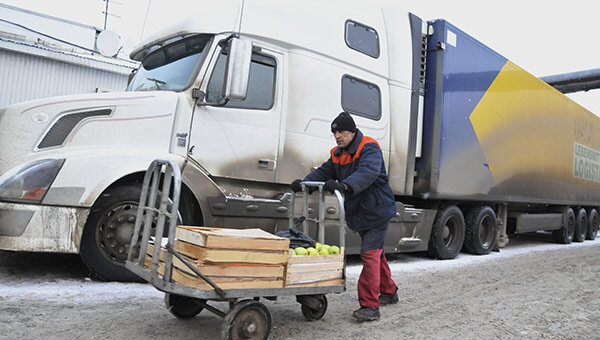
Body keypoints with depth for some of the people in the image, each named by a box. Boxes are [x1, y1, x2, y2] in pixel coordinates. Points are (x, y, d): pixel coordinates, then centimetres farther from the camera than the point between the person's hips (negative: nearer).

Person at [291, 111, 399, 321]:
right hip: (359, 213, 9)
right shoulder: (338, 154, 9)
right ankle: (389, 292, 38)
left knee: (370, 254, -14)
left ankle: (370, 305, -9)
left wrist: (344, 185, -52)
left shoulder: (369, 148, -18)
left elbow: (368, 172, -36)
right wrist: (304, 182, -9)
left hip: (377, 210, -8)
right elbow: (323, 172, 9)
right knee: (375, 253, 20)